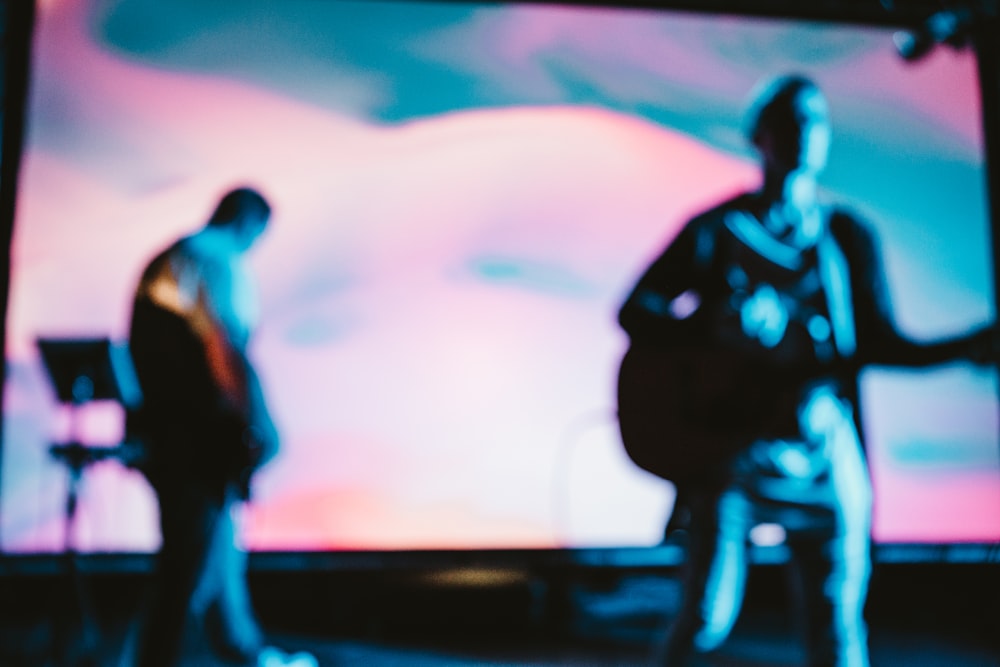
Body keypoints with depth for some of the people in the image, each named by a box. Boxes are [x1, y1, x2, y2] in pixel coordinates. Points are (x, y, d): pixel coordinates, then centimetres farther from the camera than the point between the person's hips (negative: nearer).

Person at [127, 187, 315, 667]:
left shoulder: (161, 262, 16)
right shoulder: (220, 261, -12)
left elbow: (144, 352, 19)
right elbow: (231, 353, -22)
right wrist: (262, 427, -18)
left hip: (161, 426, 10)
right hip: (200, 438, -10)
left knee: (220, 548, 20)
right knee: (194, 564, -2)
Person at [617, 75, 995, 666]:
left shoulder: (849, 234, 11)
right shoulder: (715, 230, 3)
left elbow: (880, 343, 8)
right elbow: (635, 312, 0)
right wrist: (724, 345, -14)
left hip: (825, 450, 3)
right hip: (728, 443, -2)